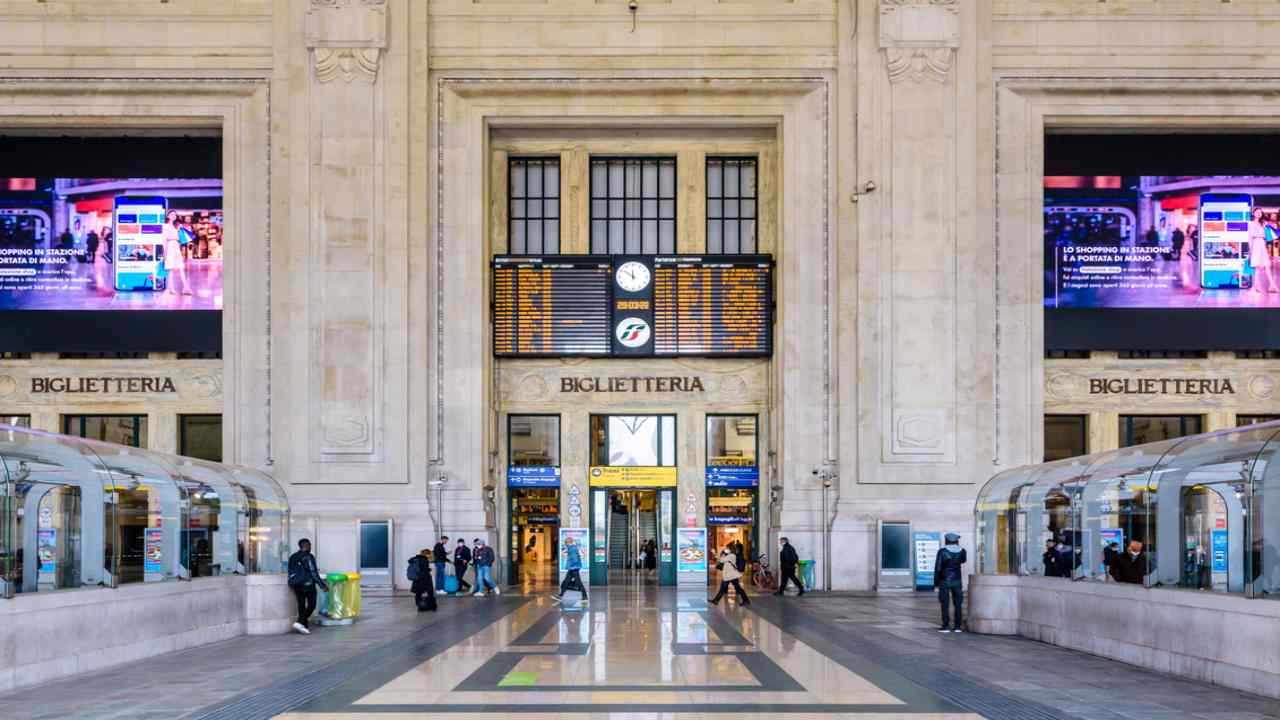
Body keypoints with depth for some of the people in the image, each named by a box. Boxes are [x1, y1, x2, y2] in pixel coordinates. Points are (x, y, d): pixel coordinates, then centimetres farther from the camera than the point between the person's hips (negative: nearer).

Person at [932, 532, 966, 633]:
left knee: (945, 604, 1)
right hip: (957, 581, 3)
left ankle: (945, 627, 0)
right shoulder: (961, 551, -1)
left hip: (944, 581, -3)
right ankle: (957, 626, 6)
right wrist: (957, 546, 18)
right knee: (958, 604, 8)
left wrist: (936, 584, -4)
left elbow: (937, 568, -11)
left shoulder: (942, 552, -11)